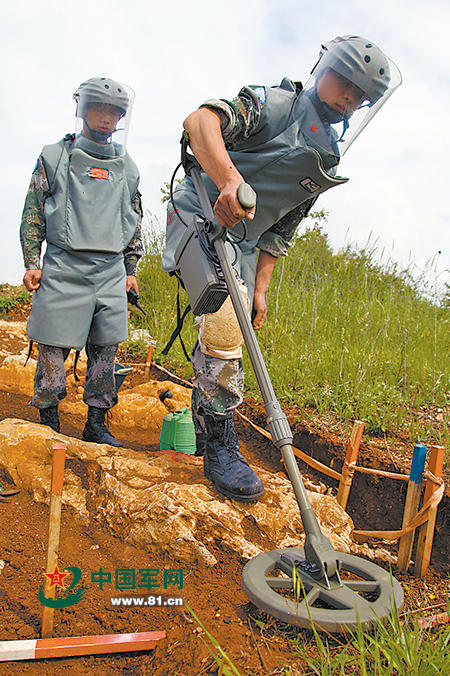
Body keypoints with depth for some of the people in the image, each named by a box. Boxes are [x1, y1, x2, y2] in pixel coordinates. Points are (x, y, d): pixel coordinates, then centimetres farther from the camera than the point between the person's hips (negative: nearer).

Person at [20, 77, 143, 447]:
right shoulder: (55, 157, 9)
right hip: (63, 267, -2)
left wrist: (131, 269, 16)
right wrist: (32, 261, 0)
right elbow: (33, 212, 8)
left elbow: (135, 222, 21)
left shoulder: (126, 168, 17)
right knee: (53, 348, -3)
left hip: (111, 270, 3)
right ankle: (48, 422, 11)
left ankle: (97, 424, 13)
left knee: (105, 350, 2)